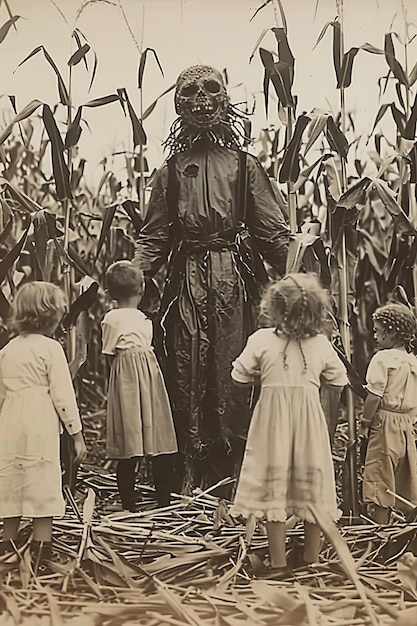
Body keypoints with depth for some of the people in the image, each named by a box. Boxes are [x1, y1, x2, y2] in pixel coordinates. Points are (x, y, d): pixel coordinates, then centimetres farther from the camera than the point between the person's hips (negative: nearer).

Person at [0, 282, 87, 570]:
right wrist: (77, 433, -5)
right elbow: (63, 394, -10)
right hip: (41, 426, -5)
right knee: (43, 483, 1)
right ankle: (41, 547, 4)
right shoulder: (51, 348, -8)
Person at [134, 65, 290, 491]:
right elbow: (153, 236, 13)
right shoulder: (172, 169, 14)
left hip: (234, 276, -1)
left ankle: (234, 469, 4)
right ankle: (190, 476, 5)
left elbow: (273, 232, 6)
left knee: (231, 371, -3)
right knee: (187, 374, -1)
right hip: (186, 277, 1)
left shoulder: (244, 165, 10)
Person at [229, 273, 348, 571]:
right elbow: (339, 385, 4)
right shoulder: (321, 343, -4)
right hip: (310, 421, 2)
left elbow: (240, 378, -4)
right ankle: (312, 558, 21)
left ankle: (279, 561, 10)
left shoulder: (261, 339, -9)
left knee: (273, 487, 6)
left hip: (273, 421, -1)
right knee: (311, 483, 12)